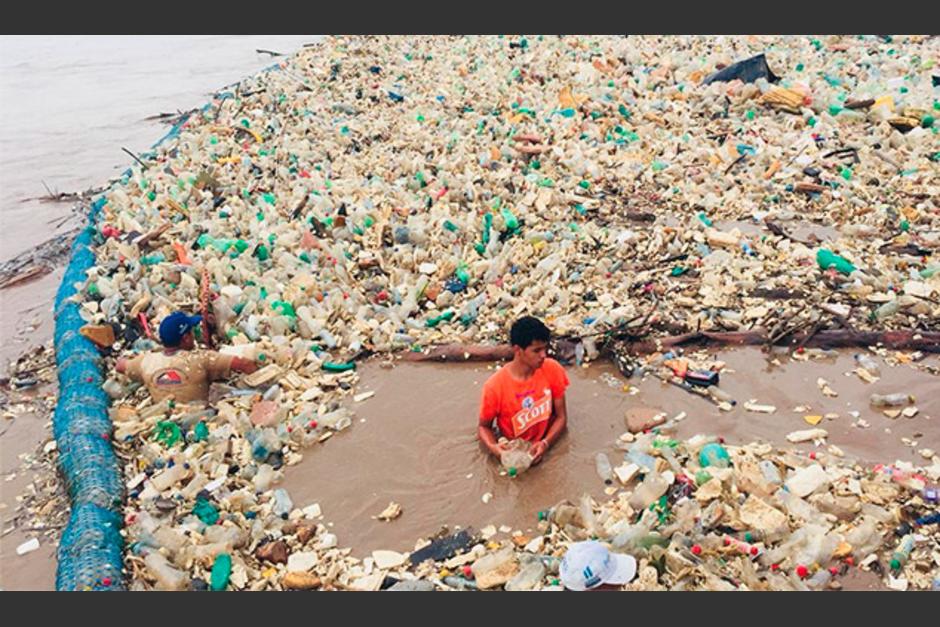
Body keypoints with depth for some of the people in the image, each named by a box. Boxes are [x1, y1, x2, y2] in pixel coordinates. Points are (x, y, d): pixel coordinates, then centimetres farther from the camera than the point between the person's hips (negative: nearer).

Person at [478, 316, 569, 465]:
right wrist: (493, 447, -26)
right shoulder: (495, 386, -22)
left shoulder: (552, 370, -13)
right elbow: (484, 426, -5)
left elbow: (561, 417, -4)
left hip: (549, 445, 2)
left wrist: (545, 443, -21)